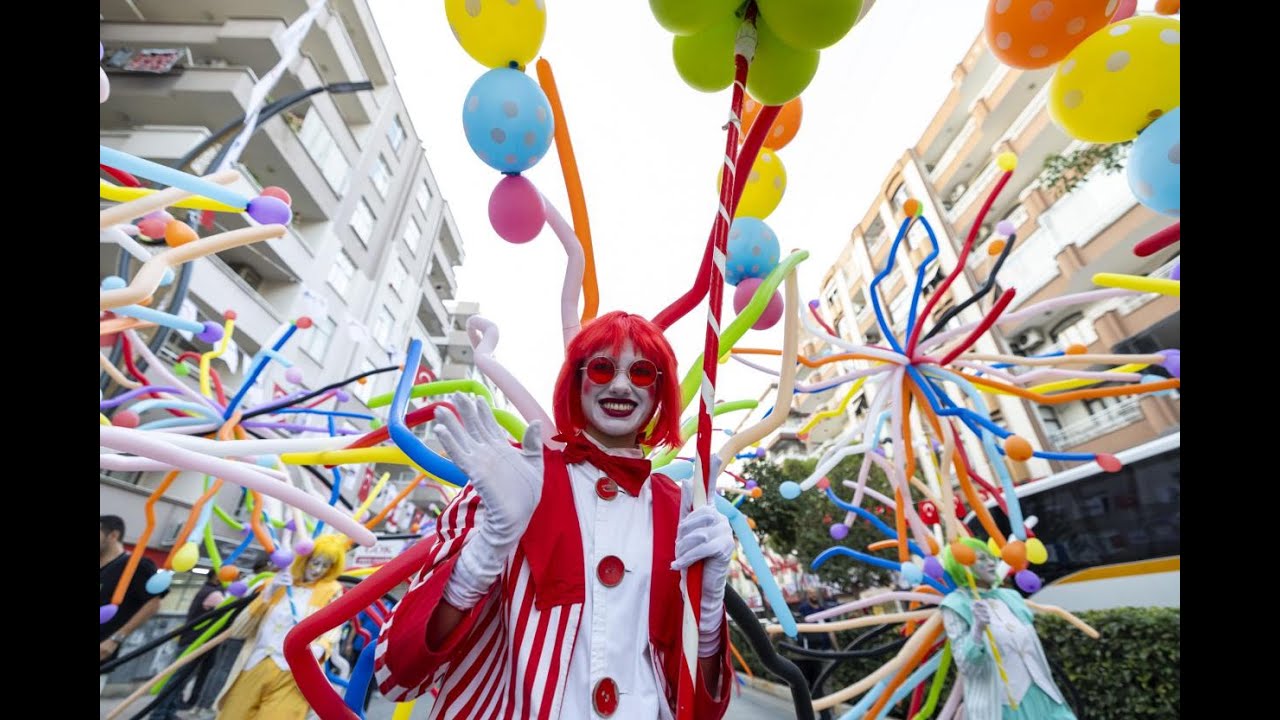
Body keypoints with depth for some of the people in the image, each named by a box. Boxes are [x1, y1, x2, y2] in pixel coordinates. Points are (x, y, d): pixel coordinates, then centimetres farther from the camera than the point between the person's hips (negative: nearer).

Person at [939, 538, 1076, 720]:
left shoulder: (1010, 597, 7)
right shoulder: (956, 604, -12)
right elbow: (966, 666, -17)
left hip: (1037, 696, 6)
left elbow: (1031, 649, 18)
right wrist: (977, 627, -32)